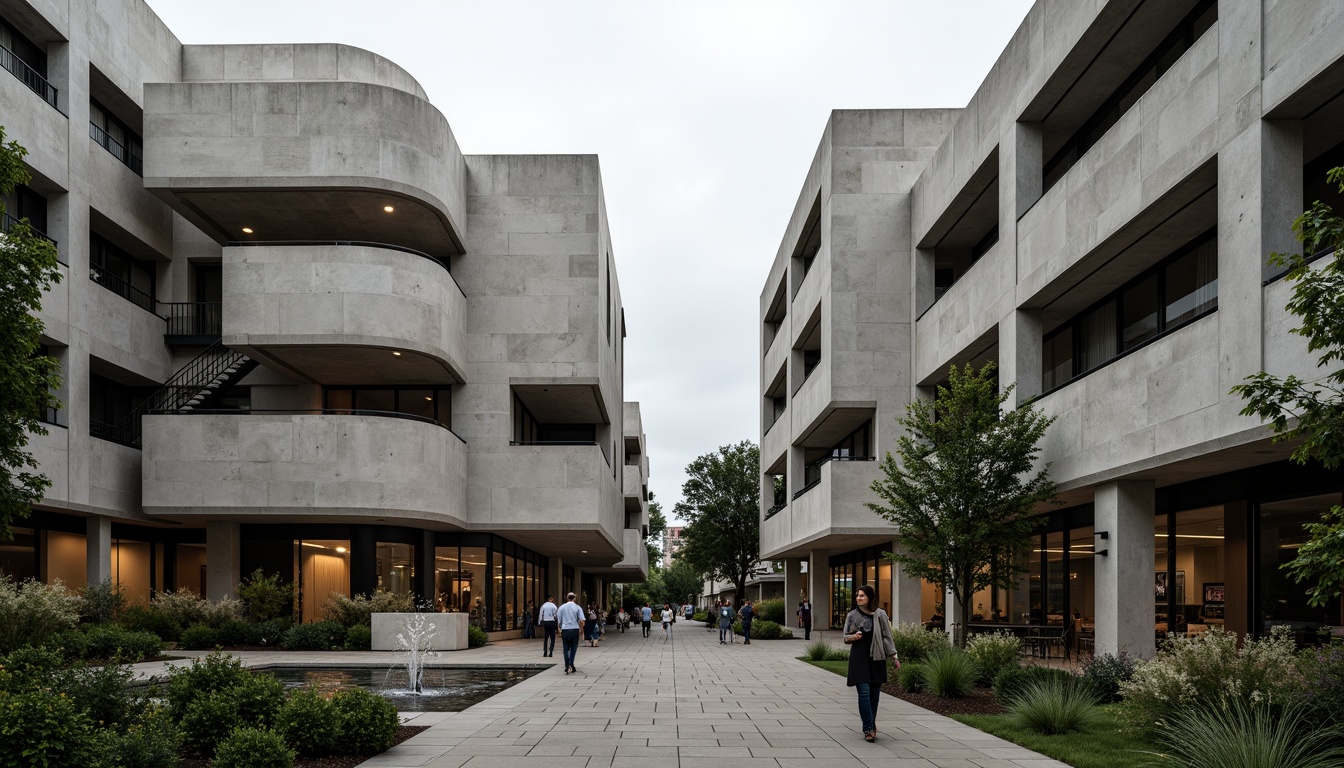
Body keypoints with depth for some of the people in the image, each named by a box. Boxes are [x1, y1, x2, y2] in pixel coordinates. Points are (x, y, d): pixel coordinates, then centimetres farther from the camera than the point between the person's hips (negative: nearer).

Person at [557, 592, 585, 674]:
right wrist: (581, 629, 9)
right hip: (574, 630, -1)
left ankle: (567, 667, 3)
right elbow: (581, 621, -8)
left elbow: (559, 620, 7)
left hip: (564, 630, 1)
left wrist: (560, 630, 19)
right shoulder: (577, 607, -1)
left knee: (566, 649, 8)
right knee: (573, 648, 7)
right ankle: (571, 665, -7)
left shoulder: (562, 607, 4)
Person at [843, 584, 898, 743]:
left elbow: (887, 636, 3)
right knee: (864, 692, -9)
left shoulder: (880, 615, 1)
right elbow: (845, 637, 10)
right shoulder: (852, 615, 4)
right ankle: (869, 729, -7)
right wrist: (853, 637, -12)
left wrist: (893, 656, -1)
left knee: (874, 693, 6)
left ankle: (871, 726, 23)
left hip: (876, 658, 1)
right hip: (859, 658, -1)